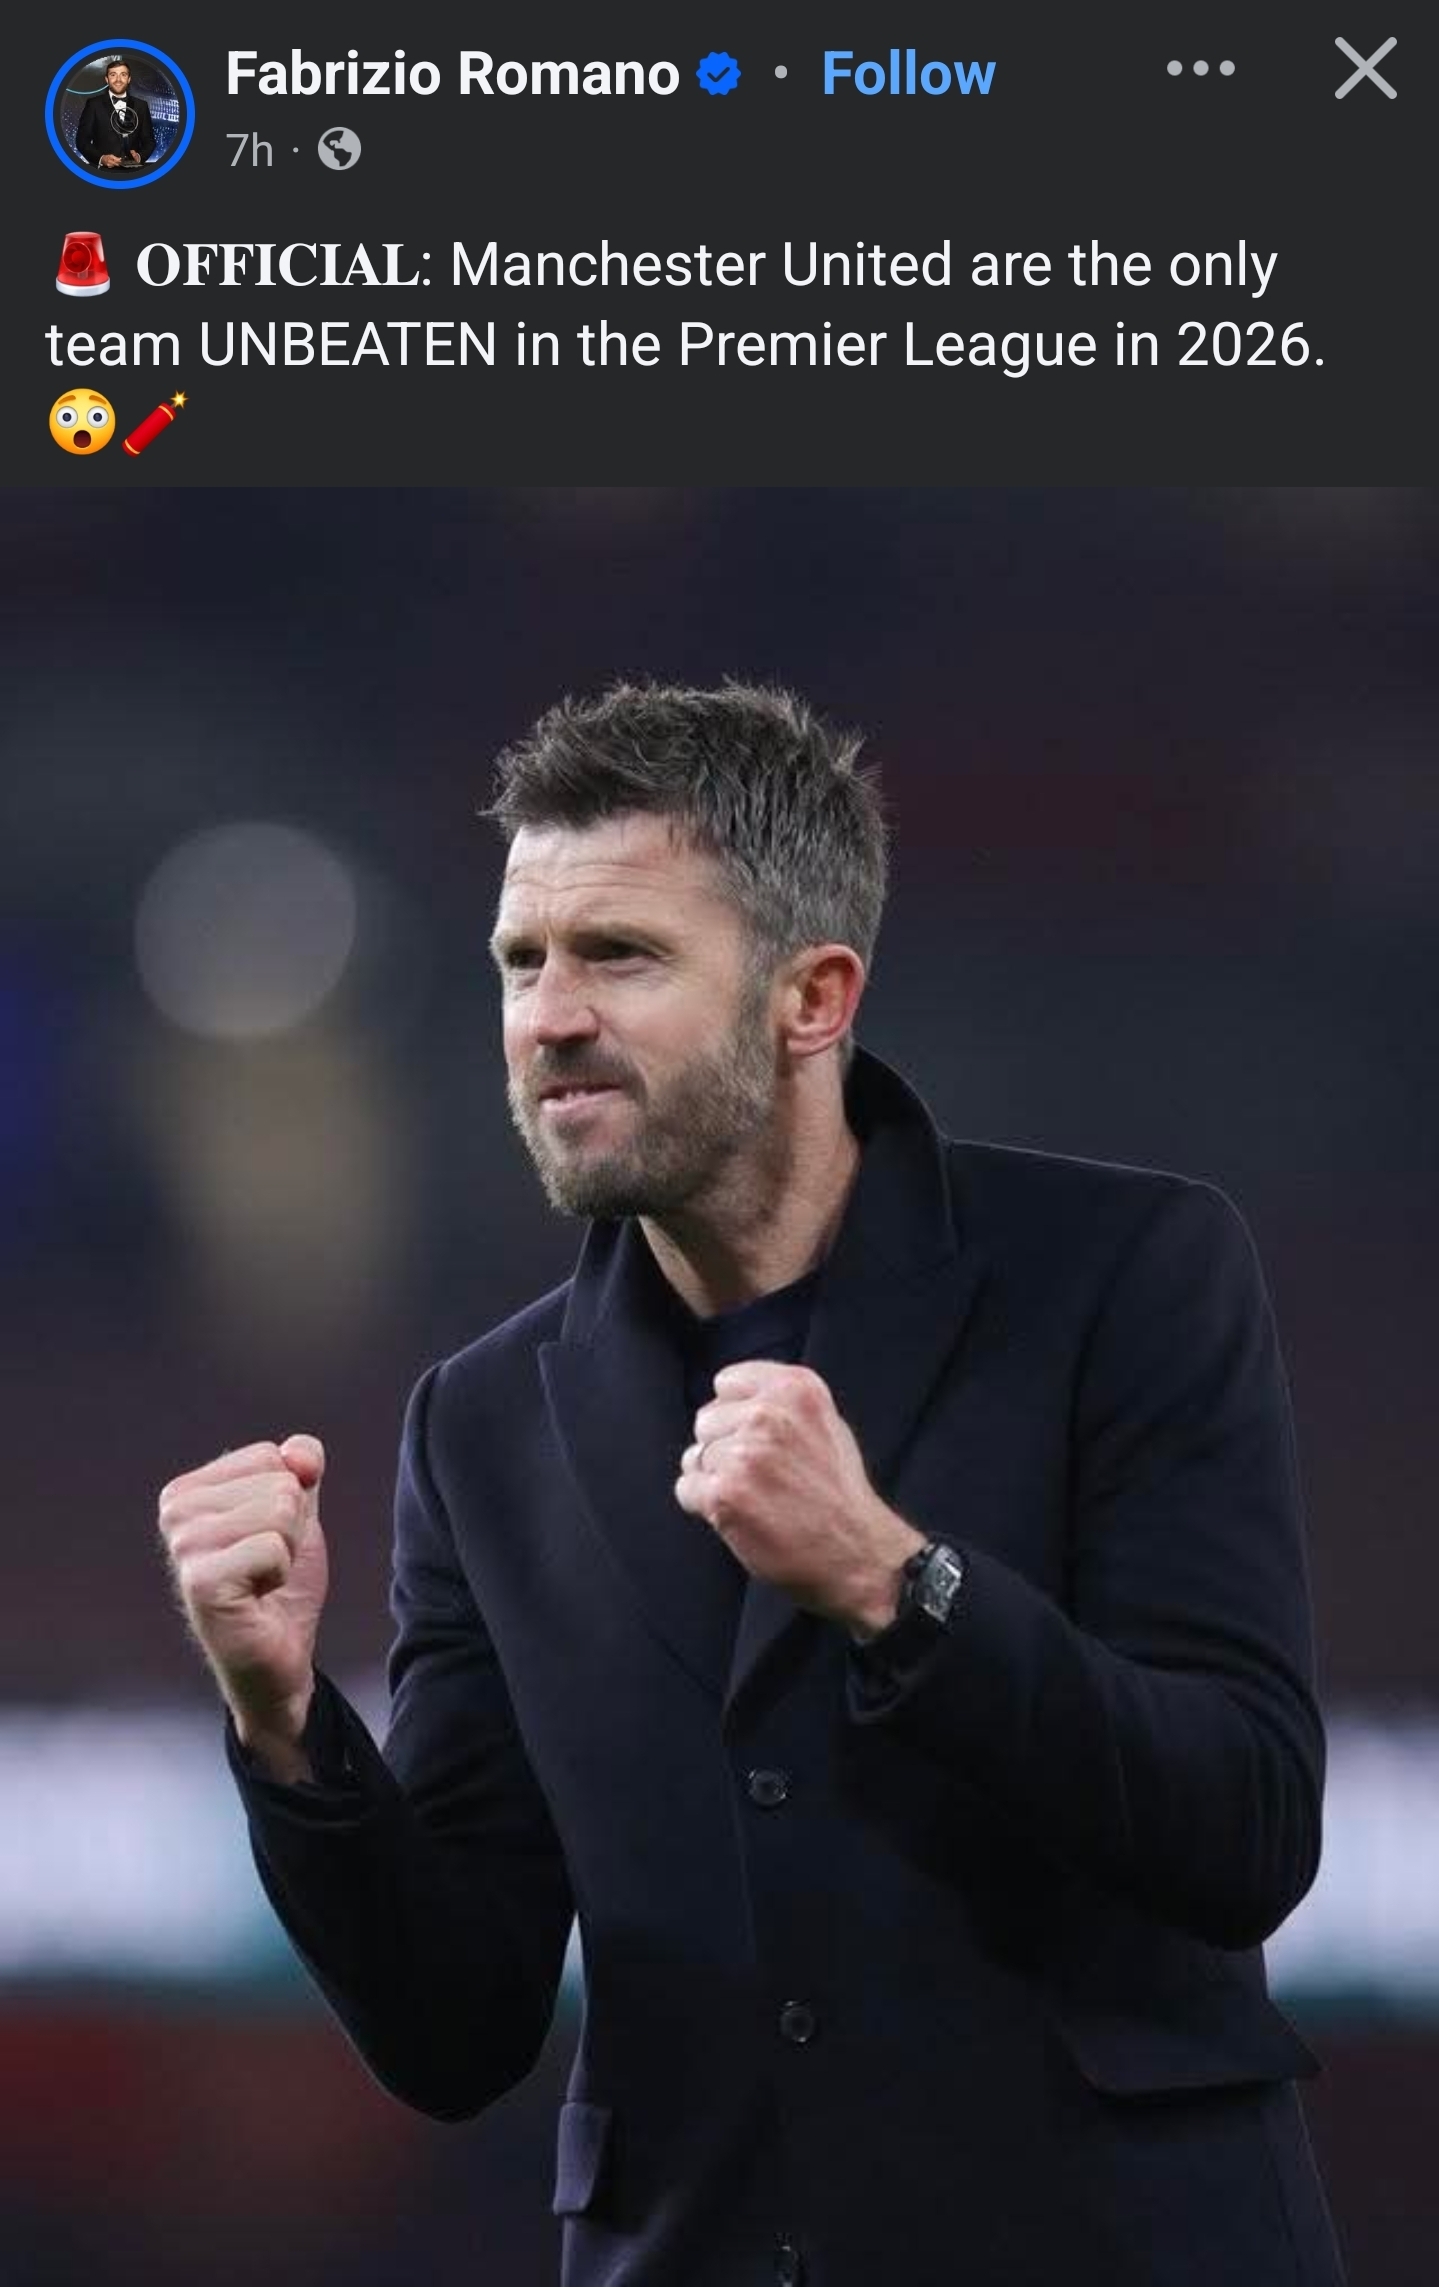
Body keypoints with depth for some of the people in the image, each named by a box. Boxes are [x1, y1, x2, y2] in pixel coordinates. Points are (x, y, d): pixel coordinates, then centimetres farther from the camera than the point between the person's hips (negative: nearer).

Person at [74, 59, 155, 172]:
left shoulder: (141, 106, 15)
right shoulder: (94, 104, 7)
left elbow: (149, 141, 15)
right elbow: (82, 140, 3)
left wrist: (140, 156, -6)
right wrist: (101, 158, -13)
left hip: (133, 171, 2)